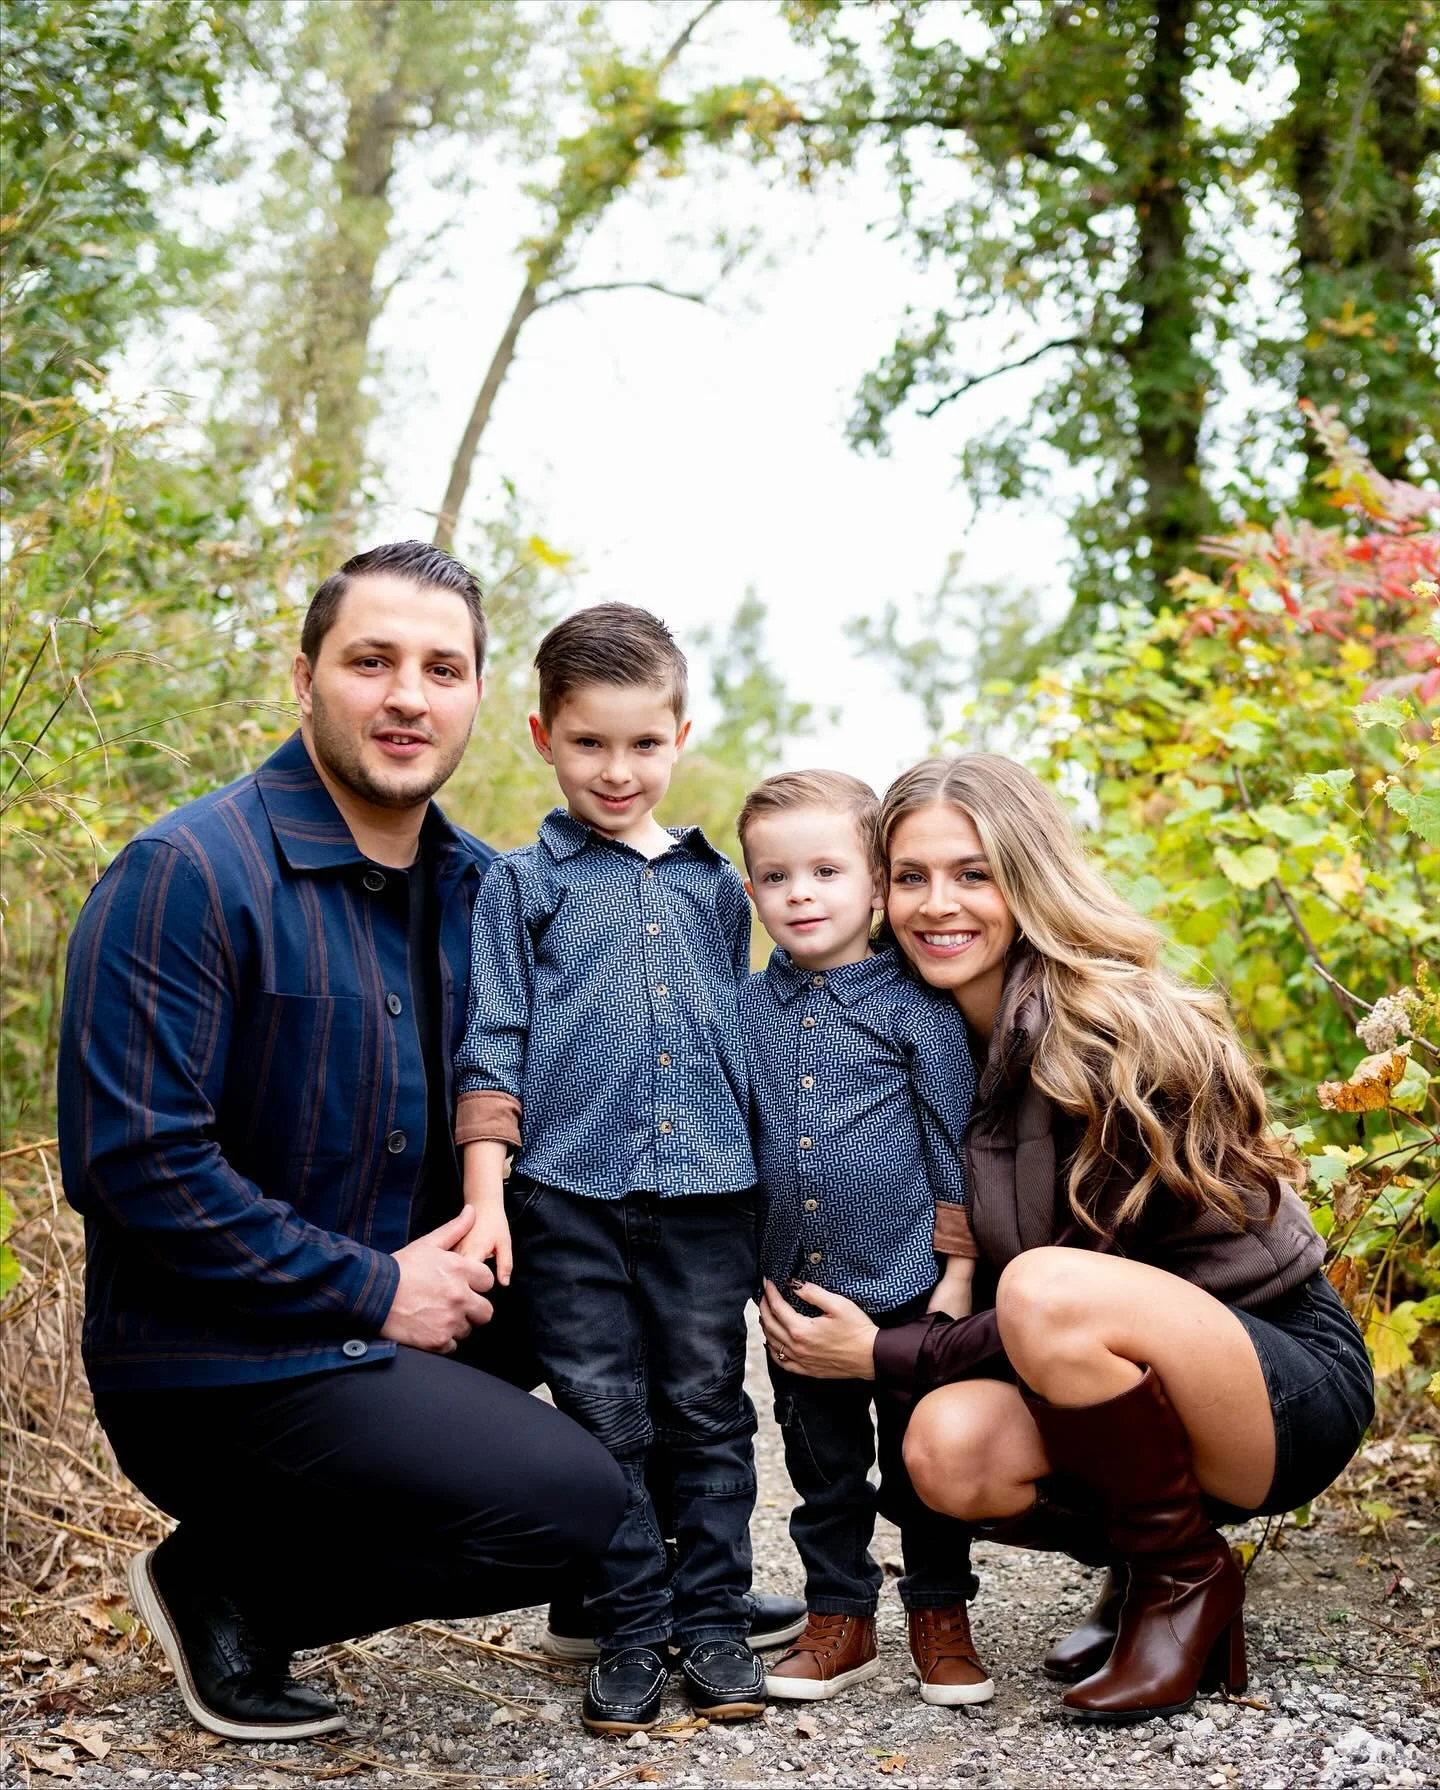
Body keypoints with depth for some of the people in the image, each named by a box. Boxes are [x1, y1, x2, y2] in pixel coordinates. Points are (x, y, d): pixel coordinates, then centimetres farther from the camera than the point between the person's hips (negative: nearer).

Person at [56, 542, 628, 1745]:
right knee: (570, 1504, -21)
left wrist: (474, 1256, -5)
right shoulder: (189, 875, -16)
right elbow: (131, 1162, -21)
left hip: (416, 1326, 8)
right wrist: (376, 1290, -18)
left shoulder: (480, 888, 7)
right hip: (218, 1364, -8)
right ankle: (221, 1586, -1)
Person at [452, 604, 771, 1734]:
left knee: (708, 1414, 6)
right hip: (571, 1191, -2)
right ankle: (632, 1635, 14)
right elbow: (493, 1046, 2)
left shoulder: (716, 884, 14)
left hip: (708, 1188, 2)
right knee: (605, 1424, 3)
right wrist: (485, 1194, -6)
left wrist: (764, 1179, 17)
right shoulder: (522, 884, 6)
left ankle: (713, 1621, 18)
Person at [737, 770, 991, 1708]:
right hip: (794, 1288, 3)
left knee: (922, 1461, 8)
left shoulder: (918, 1006, -6)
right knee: (823, 1465, 13)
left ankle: (940, 1615, 24)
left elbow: (955, 1140, -4)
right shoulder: (744, 1010, 4)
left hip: (907, 1283, -3)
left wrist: (958, 1269, -6)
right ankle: (841, 1618, 26)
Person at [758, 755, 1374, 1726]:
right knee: (948, 1445, -24)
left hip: (1292, 1379, -6)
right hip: (1148, 1401, 6)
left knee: (1048, 1289, -34)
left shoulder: (1101, 1035, -21)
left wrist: (883, 1355, -15)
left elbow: (1063, 1293, -19)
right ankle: (1139, 1568, 6)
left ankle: (1190, 1579, -9)